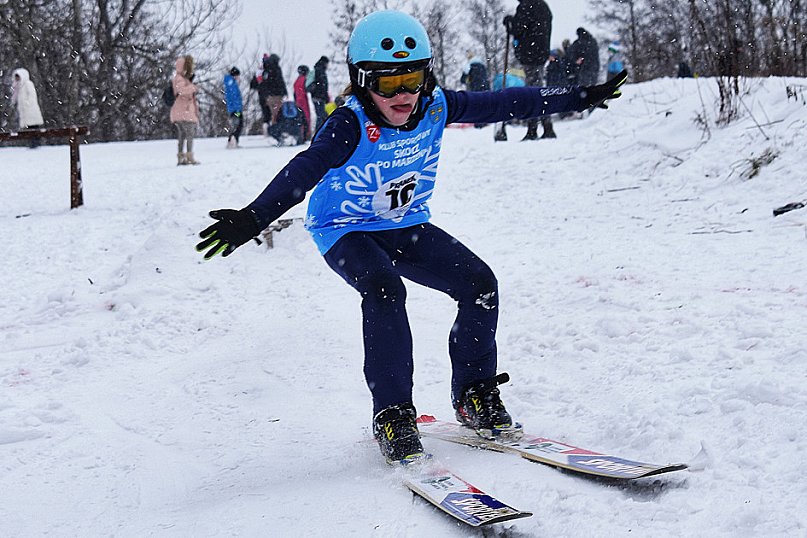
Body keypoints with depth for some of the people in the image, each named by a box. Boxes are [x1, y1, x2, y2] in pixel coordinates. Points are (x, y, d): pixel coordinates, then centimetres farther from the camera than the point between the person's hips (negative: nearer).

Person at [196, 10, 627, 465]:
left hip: (408, 227, 5)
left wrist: (578, 98, -2)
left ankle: (475, 397, 7)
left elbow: (503, 104, -6)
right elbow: (304, 172, -41)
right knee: (384, 291, -33)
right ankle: (393, 415, -22)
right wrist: (253, 219, -57)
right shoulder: (350, 126, -29)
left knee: (480, 283, -11)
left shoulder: (436, 107, -14)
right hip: (346, 231, -5)